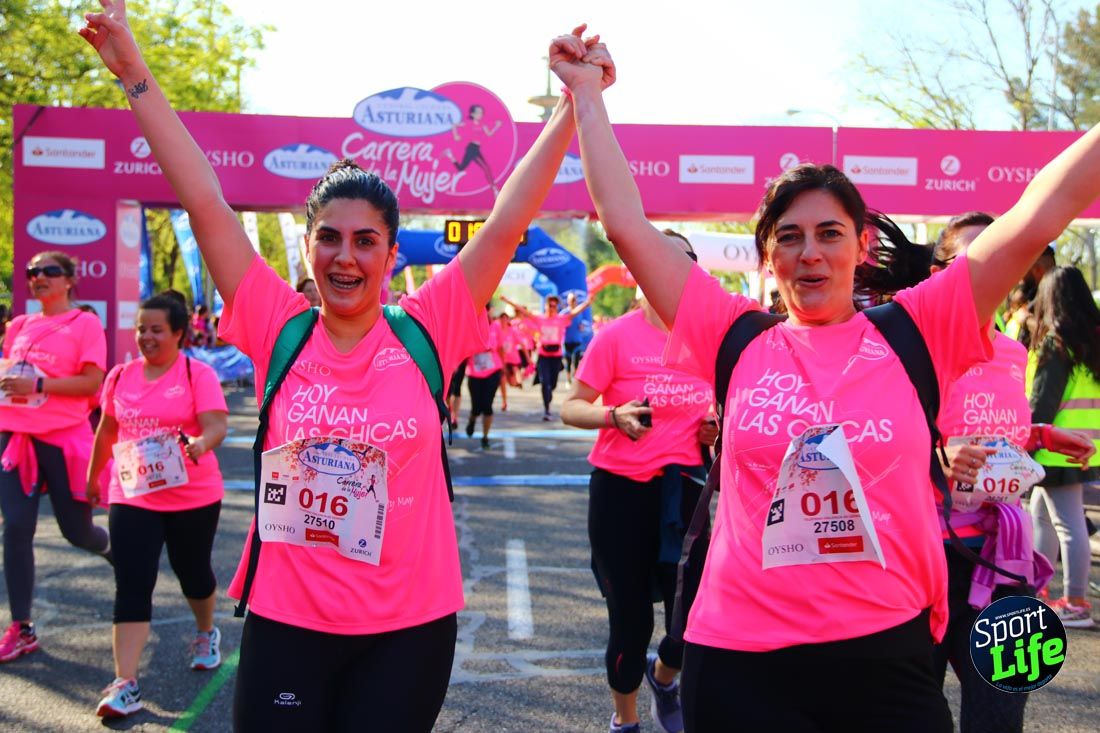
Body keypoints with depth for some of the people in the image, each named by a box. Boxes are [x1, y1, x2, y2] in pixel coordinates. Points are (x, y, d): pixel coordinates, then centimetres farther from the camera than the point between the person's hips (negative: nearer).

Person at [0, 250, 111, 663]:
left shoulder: (85, 324, -3)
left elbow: (92, 383, -12)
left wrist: (38, 385, -20)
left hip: (65, 438, -4)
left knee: (76, 530, 5)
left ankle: (118, 552, 42)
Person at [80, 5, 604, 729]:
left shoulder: (425, 332, -5)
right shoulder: (280, 330, -3)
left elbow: (507, 223, -8)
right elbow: (206, 204, -4)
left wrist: (572, 104, -11)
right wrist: (137, 76, -3)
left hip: (407, 628, 0)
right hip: (285, 622, 1)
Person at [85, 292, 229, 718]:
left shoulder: (198, 375, -8)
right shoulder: (121, 376, 6)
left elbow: (217, 425, -20)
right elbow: (107, 431, 18)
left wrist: (201, 442, -42)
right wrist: (93, 476, 25)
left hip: (193, 497, -2)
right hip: (132, 496, 3)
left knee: (192, 572, 17)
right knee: (131, 586, -6)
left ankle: (206, 633, 48)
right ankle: (125, 685, -8)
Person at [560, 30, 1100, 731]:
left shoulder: (914, 332, 0)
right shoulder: (737, 340, 2)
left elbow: (1038, 219, -2)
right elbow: (628, 224, 2)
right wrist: (588, 94, 6)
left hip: (888, 654, 0)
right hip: (742, 662, 1)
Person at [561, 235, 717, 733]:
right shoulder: (617, 336, -7)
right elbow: (571, 408, -7)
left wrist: (713, 427, -1)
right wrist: (614, 416, -25)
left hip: (683, 485, 3)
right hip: (621, 488, -3)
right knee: (631, 620, 8)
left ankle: (664, 675, 32)